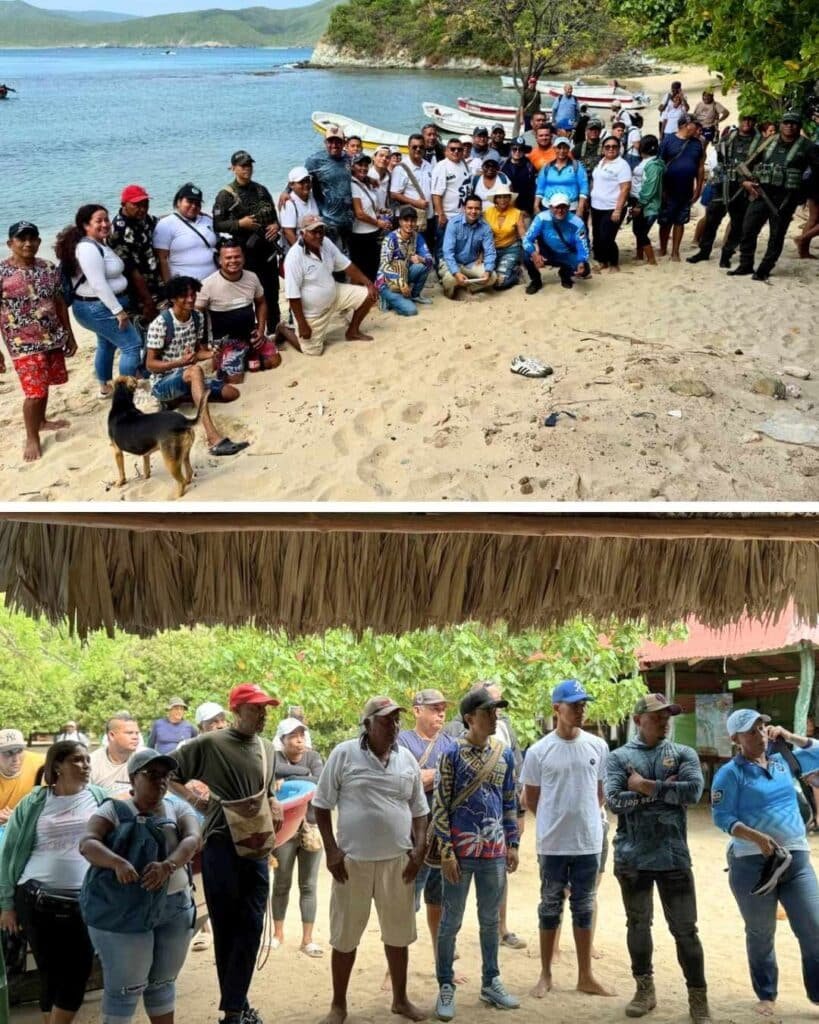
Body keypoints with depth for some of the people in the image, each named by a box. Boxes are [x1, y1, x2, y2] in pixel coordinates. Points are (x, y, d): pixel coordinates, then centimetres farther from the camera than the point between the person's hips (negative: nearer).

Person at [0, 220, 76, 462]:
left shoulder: (49, 269, 3)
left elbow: (59, 303, 13)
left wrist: (69, 335, 15)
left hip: (53, 339, 5)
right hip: (23, 344, -5)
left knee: (44, 385, 17)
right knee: (34, 391, -7)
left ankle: (41, 421, 41)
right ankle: (32, 438, 10)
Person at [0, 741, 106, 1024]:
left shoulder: (99, 798, 6)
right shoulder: (34, 803, 3)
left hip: (86, 902, 1)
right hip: (38, 900, -1)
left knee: (78, 974, 0)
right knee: (51, 973, 5)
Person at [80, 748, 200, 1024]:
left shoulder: (178, 809, 8)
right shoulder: (114, 810, -2)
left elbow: (194, 839, -11)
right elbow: (87, 844, -16)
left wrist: (168, 865, -30)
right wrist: (118, 863, -35)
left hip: (175, 906, 4)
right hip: (124, 909, -4)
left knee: (163, 981, 15)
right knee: (126, 985, 0)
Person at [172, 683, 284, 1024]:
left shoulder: (267, 749, 11)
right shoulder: (210, 744, -8)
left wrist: (275, 806, 5)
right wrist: (194, 800, -14)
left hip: (256, 848, 6)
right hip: (221, 846, -5)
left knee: (251, 928, 5)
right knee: (226, 928, 4)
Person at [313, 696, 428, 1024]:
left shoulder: (407, 759, 6)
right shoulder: (344, 754, -6)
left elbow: (418, 810, 14)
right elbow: (322, 805, -3)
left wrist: (419, 848, 2)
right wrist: (331, 850, -9)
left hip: (397, 860, 3)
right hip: (353, 860, -3)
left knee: (398, 934, 13)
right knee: (345, 936, 6)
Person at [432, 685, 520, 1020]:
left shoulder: (505, 754, 7)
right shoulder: (452, 754, -8)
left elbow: (509, 802, 14)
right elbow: (440, 805, -8)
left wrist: (512, 844, 10)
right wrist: (446, 852, -12)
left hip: (494, 851, 4)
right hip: (461, 850, -4)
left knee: (491, 920, 14)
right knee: (451, 921, 4)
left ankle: (491, 983, 26)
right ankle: (446, 987, 13)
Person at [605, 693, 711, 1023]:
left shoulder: (683, 754, 4)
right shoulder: (619, 757, 2)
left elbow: (693, 790, -14)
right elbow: (615, 801, -12)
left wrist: (646, 786, -12)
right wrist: (663, 790, -11)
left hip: (673, 856, -1)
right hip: (632, 857, 1)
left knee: (685, 929, 2)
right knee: (638, 924, 13)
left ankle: (698, 998, 11)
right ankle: (644, 989, 28)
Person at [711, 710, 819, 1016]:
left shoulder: (782, 761, 10)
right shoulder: (730, 773, -5)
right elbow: (722, 817, -11)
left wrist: (789, 737, 6)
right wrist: (757, 837, -23)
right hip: (752, 863, -4)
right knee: (761, 934, 9)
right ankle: (766, 996, 25)